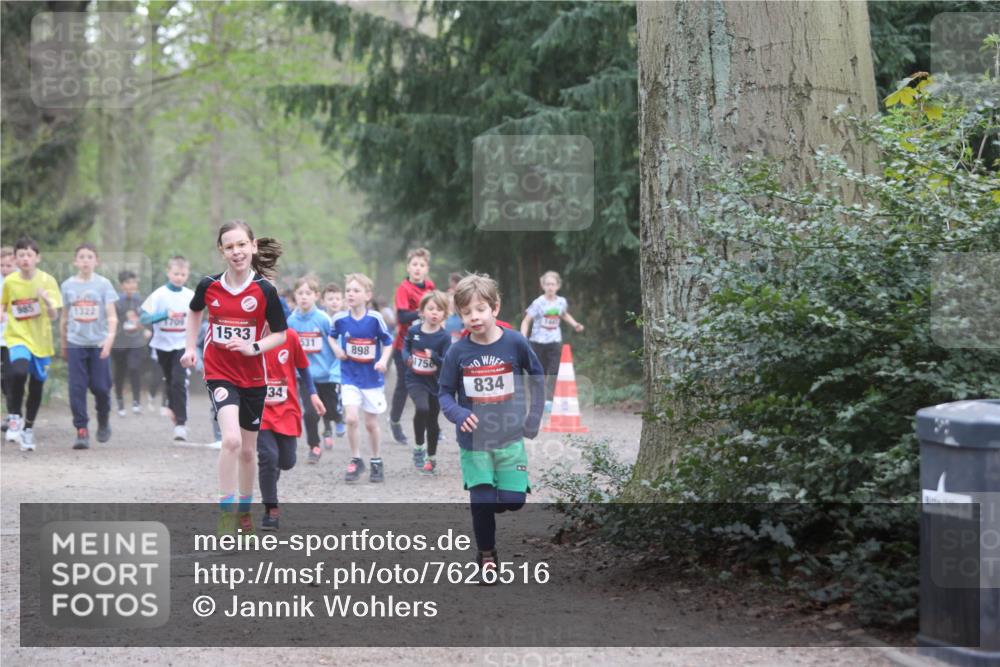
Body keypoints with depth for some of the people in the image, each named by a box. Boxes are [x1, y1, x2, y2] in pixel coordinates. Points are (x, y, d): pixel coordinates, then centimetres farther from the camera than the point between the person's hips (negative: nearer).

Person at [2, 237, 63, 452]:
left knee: (37, 386, 9)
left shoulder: (47, 281, -7)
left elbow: (54, 316, -10)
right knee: (18, 372, -30)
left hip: (41, 340, 1)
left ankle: (28, 428, 30)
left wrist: (47, 299, -28)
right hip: (18, 337, -1)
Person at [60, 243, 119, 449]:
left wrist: (110, 338, -22)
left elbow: (112, 316, -7)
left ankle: (104, 420, 26)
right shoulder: (68, 285, 5)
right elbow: (64, 317, 13)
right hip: (76, 343, 1)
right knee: (77, 387, -6)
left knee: (100, 386, -2)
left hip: (99, 343, -1)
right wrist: (63, 345, 16)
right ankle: (81, 431, -3)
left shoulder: (103, 284, -1)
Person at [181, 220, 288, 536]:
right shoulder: (209, 285, -6)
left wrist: (254, 347, -17)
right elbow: (194, 311, 17)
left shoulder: (265, 290, -10)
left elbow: (280, 333, -1)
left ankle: (245, 511, 34)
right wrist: (190, 347, 10)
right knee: (231, 440, -22)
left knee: (247, 449, 13)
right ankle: (226, 513, -12)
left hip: (253, 377, 1)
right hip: (220, 372, -1)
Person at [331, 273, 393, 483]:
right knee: (351, 418, -13)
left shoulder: (375, 319, -14)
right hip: (349, 377, 1)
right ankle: (356, 460, 5)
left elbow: (388, 342, -3)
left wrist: (383, 360, -19)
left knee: (371, 423, 9)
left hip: (372, 377, -1)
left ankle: (376, 462, 29)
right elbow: (332, 335, 14)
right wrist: (336, 349, -5)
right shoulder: (340, 319, -7)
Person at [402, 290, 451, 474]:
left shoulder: (444, 337, -11)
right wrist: (407, 358, -7)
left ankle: (432, 457, 32)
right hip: (415, 380, -1)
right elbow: (406, 346, 13)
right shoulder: (414, 331, -6)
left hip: (435, 383, 1)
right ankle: (418, 448, -7)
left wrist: (434, 357, -31)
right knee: (422, 408, -27)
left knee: (432, 420, 13)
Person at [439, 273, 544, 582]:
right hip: (474, 440, 0)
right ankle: (486, 555, 19)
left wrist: (534, 417, 4)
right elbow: (445, 393, 0)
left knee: (513, 501, -3)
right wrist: (458, 414, -20)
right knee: (482, 502, -2)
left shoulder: (515, 343, -9)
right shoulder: (458, 352, -9)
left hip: (510, 438, 0)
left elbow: (537, 377, 7)